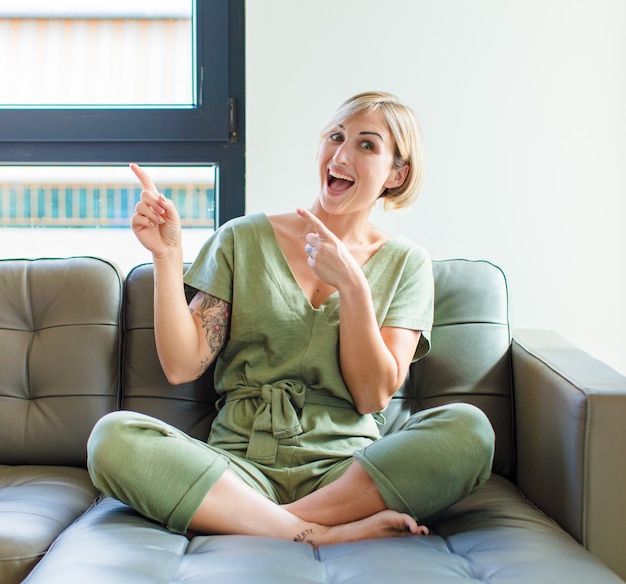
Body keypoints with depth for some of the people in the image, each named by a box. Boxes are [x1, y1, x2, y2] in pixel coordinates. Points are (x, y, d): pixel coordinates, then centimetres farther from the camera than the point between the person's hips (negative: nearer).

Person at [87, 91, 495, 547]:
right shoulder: (242, 240, 9)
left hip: (346, 469, 0)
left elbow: (373, 396, -1)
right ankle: (323, 533, -26)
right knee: (113, 437, -28)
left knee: (468, 429, -29)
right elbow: (182, 365, 1)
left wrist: (352, 286, -12)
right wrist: (166, 255, -8)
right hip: (241, 465, 1)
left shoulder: (405, 263, 9)